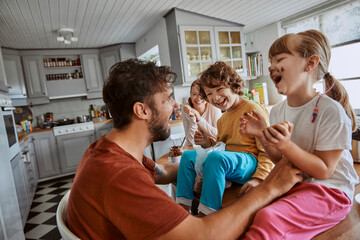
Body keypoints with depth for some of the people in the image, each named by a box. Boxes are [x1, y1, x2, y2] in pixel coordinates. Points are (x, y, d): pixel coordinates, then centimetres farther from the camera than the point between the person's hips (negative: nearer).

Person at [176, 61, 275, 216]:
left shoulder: (253, 110, -9)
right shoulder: (223, 119, 16)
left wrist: (259, 178, -23)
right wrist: (207, 143, 2)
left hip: (250, 162, -8)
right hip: (226, 159, 9)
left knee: (215, 157, -35)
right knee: (188, 156, 0)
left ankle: (207, 214, -28)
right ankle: (183, 207, -4)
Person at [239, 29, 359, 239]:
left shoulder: (330, 111, -18)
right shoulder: (277, 111, 1)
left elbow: (323, 171, -15)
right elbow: (282, 162, 8)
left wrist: (286, 145, -30)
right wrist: (264, 137, -10)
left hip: (329, 190, -6)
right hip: (291, 184, 6)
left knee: (267, 218, -30)